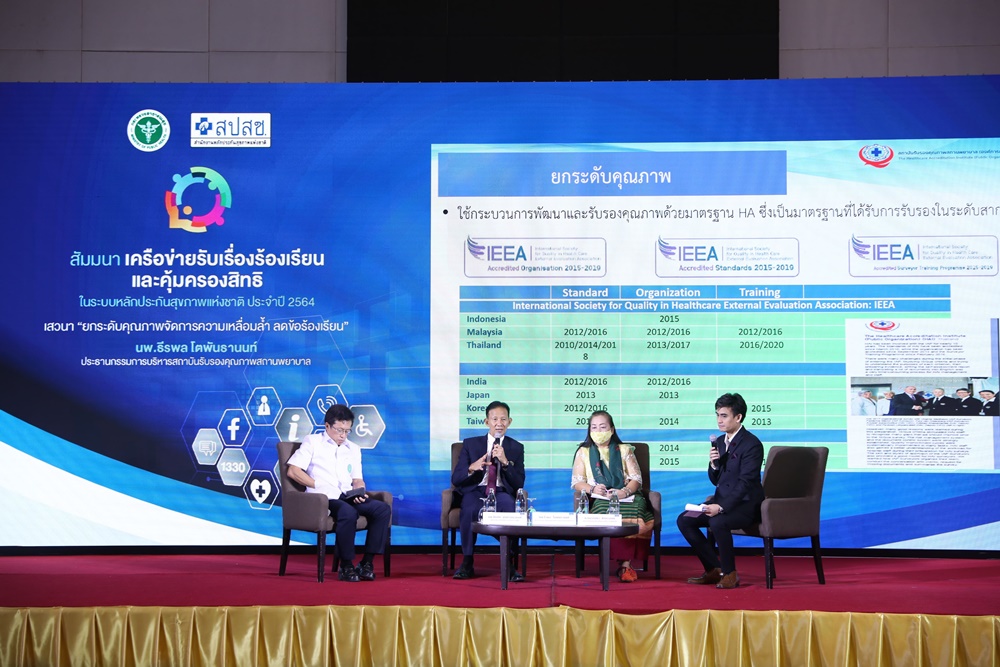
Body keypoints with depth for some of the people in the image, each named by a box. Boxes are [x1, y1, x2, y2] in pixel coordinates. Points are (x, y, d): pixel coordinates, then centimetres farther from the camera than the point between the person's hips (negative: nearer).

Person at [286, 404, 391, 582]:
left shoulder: (353, 449, 26)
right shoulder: (312, 442, 11)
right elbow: (293, 471, 0)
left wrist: (360, 492, -5)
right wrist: (319, 485, -11)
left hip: (348, 496, 5)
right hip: (323, 497, -5)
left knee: (383, 509, -22)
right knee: (348, 512, -38)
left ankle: (367, 562, -18)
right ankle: (346, 566, -23)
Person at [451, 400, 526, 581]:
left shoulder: (516, 448, 11)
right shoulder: (470, 444, 9)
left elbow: (519, 484, 1)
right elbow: (455, 479, 2)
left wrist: (505, 461, -15)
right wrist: (471, 468, -20)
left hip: (501, 493, 0)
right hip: (475, 491, 0)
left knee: (509, 506, -36)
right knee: (469, 510, -36)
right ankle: (467, 563, -22)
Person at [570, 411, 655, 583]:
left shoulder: (624, 450, 20)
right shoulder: (583, 452, 19)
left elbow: (636, 479, 9)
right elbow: (576, 482, 9)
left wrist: (625, 491, -13)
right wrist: (592, 489, -12)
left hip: (626, 497, 1)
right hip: (598, 501, 0)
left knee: (635, 513, -36)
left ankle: (626, 564, -29)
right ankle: (625, 564, -30)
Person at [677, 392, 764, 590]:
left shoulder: (751, 444, -15)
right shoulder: (720, 442, 10)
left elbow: (745, 483, -22)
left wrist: (721, 507, -31)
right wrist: (713, 464, -8)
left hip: (746, 503, -9)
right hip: (723, 499, 9)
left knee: (717, 523, -35)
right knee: (684, 520, -5)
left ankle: (730, 573, -13)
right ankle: (714, 569, 3)